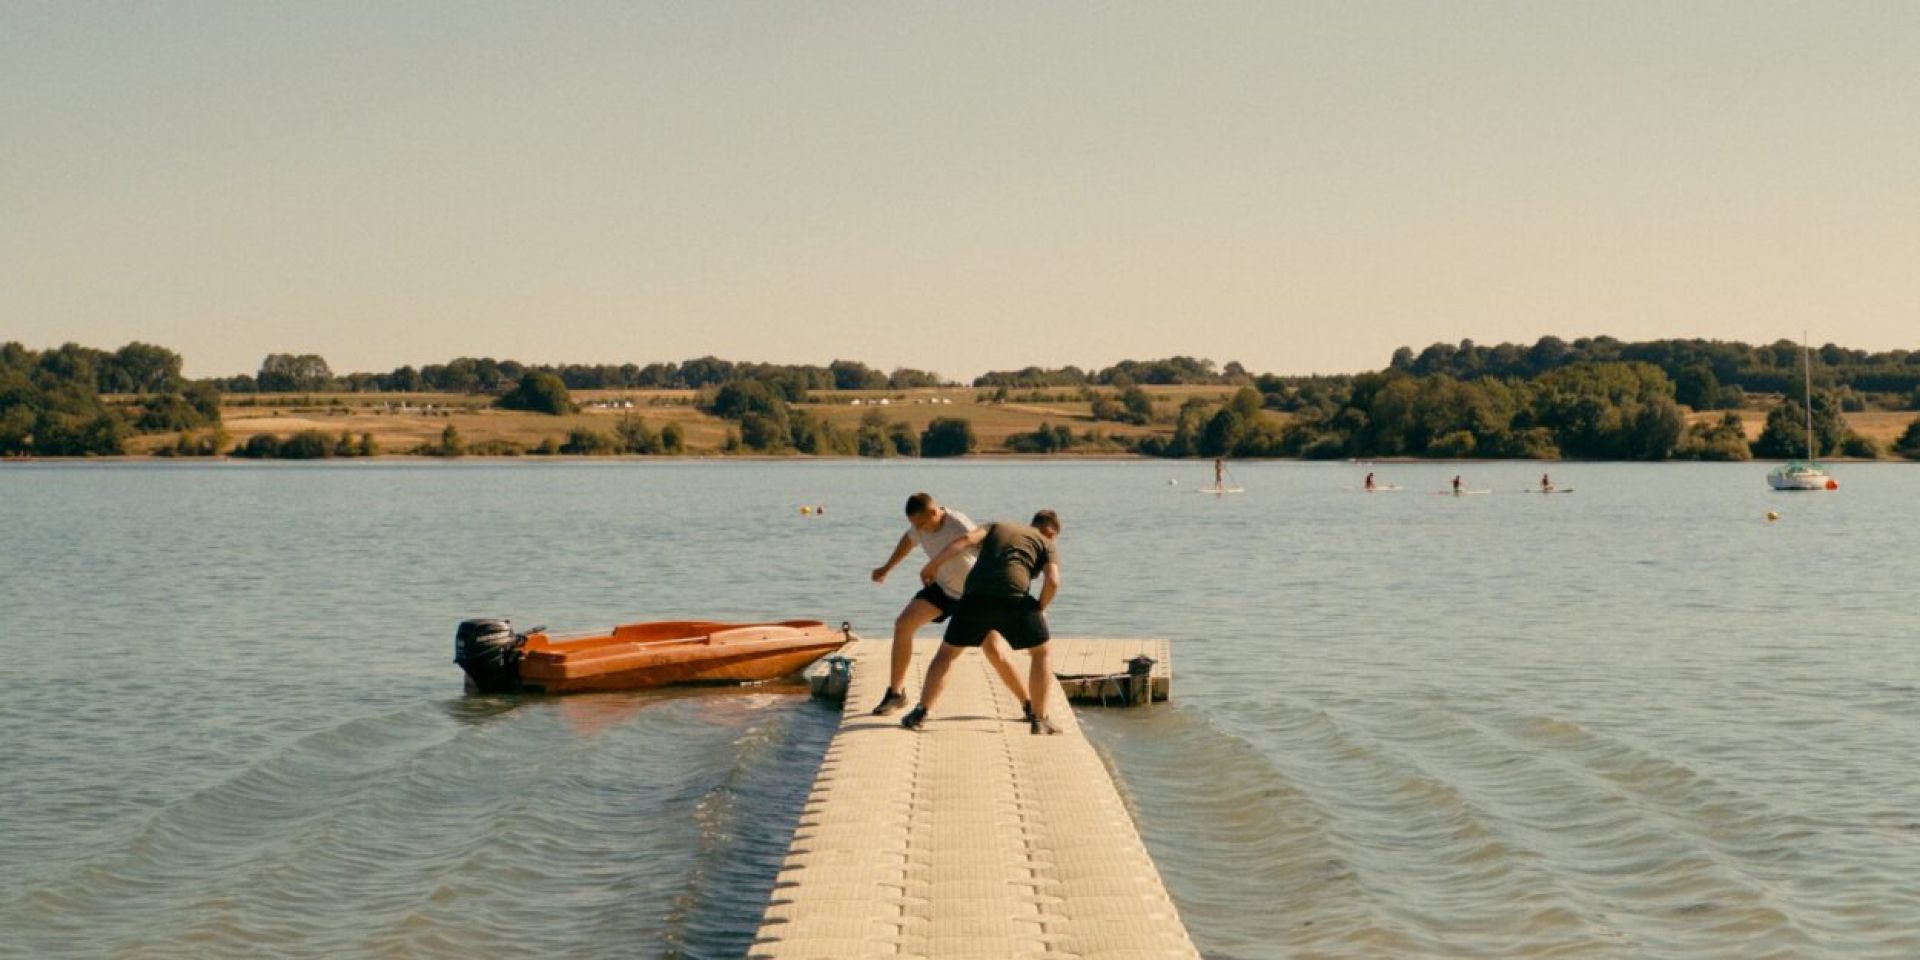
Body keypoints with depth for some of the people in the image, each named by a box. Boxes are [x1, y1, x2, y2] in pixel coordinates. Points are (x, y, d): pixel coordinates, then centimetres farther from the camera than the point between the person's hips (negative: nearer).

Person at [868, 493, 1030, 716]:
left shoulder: (959, 526, -32)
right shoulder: (920, 525, -12)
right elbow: (908, 540, 12)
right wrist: (887, 568, 26)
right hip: (943, 587, 5)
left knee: (994, 652, -12)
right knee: (903, 624, -11)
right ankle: (896, 693, 2)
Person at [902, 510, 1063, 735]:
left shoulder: (997, 527, 29)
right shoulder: (1046, 545, 20)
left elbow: (967, 539, 10)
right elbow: (1053, 581, 2)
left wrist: (932, 565, 11)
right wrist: (1040, 609, 17)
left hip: (975, 597, 3)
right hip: (1013, 598, -2)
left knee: (946, 653, 19)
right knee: (1040, 653, 18)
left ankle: (921, 712, 13)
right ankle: (1039, 719, 13)